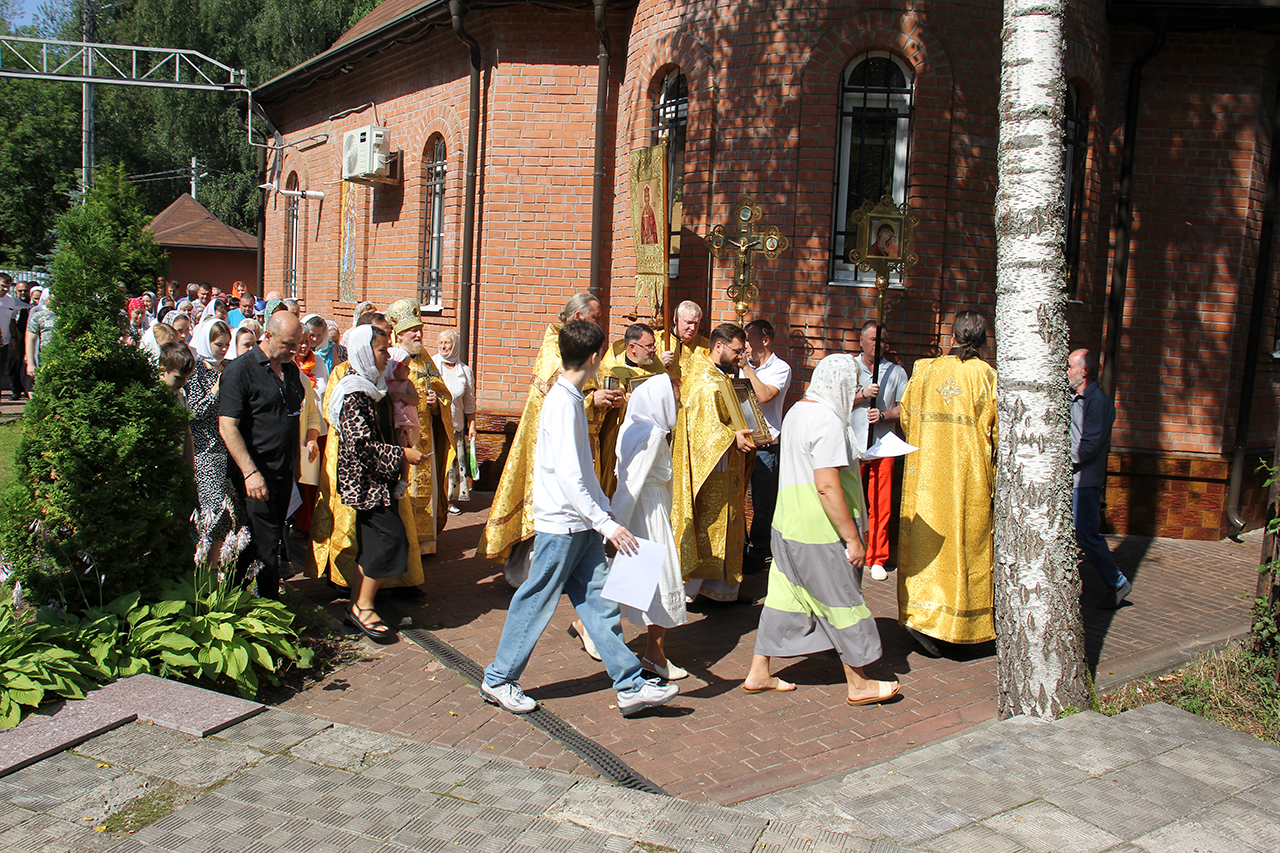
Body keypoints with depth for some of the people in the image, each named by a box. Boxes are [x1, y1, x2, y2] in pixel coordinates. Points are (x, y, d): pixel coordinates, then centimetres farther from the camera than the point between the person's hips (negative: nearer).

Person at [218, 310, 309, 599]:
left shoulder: (291, 369, 11)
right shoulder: (240, 369, -11)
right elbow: (227, 426, -16)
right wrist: (251, 473, -22)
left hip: (284, 474, 7)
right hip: (256, 477, -7)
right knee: (266, 546, -5)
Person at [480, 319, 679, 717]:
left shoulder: (572, 398, 10)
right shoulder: (563, 403, -19)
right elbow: (568, 475, -25)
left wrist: (603, 509, 19)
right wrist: (606, 523, -26)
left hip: (582, 524, 9)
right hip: (560, 524, -9)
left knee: (600, 602, 8)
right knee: (536, 605, 4)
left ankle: (631, 686, 11)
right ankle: (498, 680, 20)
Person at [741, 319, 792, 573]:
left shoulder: (780, 369, -4)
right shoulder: (745, 366, 13)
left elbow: (764, 395, -20)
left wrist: (748, 369, -15)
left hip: (764, 445, -5)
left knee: (761, 504, 2)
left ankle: (757, 554, 13)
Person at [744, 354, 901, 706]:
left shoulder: (797, 411, 10)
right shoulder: (828, 420, -19)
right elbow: (827, 486, -24)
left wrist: (851, 459, 24)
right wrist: (853, 538, -20)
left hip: (788, 525, 9)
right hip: (820, 531, -9)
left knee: (784, 595, 14)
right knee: (843, 600, 4)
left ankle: (758, 673, 20)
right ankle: (858, 685, 17)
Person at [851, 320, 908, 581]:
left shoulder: (896, 372, 10)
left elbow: (904, 408, 7)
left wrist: (883, 415, -11)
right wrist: (863, 394, -13)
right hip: (851, 445, 0)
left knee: (880, 504, 0)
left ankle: (877, 558, 10)